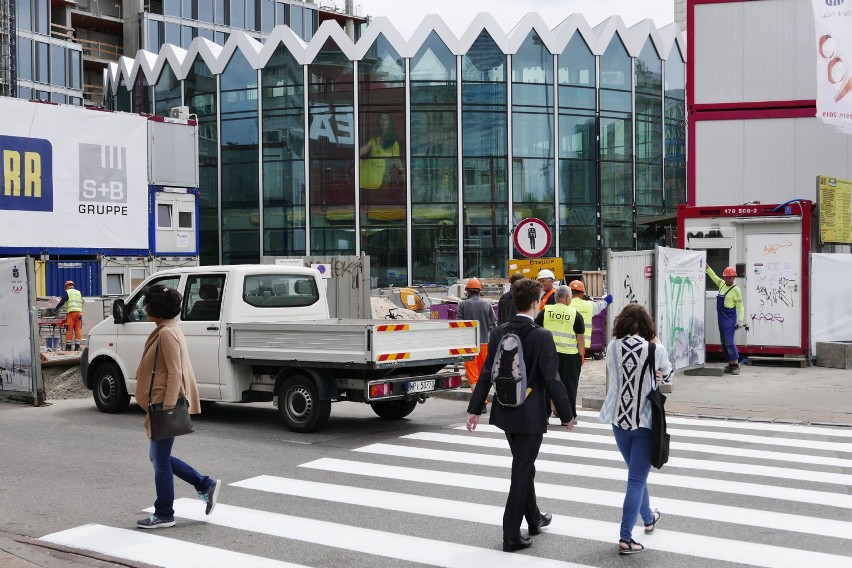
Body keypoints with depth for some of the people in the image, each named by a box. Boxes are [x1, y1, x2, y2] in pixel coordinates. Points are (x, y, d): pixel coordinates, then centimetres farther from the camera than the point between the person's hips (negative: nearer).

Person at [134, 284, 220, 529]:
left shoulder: (167, 333, -18)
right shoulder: (167, 330, 13)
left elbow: (175, 373, -22)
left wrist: (167, 408, -24)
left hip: (165, 406, -10)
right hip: (162, 405, 10)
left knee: (160, 460, 1)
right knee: (159, 457, 17)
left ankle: (164, 516, 13)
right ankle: (206, 485, 20)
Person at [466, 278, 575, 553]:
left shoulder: (499, 333, -1)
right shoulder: (542, 336, -17)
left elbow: (486, 374, 0)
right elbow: (552, 380, -16)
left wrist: (474, 409, 6)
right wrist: (566, 414, -6)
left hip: (506, 412, 6)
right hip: (531, 414, -6)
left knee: (524, 467, 22)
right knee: (521, 472, 2)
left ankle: (534, 518, 39)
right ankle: (511, 536, 5)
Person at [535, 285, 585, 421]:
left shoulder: (545, 312, 2)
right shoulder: (575, 314, -2)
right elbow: (580, 339, -1)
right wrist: (581, 356, 7)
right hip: (569, 355, -2)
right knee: (569, 386, 7)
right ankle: (568, 417, 12)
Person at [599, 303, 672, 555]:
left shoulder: (613, 347, -6)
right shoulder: (655, 350, -13)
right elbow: (667, 375, 6)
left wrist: (651, 377, 4)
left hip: (619, 419, 4)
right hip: (645, 420, -4)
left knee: (636, 474, 24)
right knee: (637, 479, 1)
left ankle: (648, 518, 43)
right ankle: (625, 538, -2)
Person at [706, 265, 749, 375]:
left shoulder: (736, 289, -9)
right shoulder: (722, 284, 10)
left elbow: (740, 306, -9)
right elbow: (713, 276, 25)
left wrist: (741, 320, -15)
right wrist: (707, 267, 20)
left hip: (729, 318, -8)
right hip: (721, 317, 8)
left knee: (729, 342, -13)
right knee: (724, 343, 8)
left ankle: (736, 365, -10)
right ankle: (730, 365, 13)